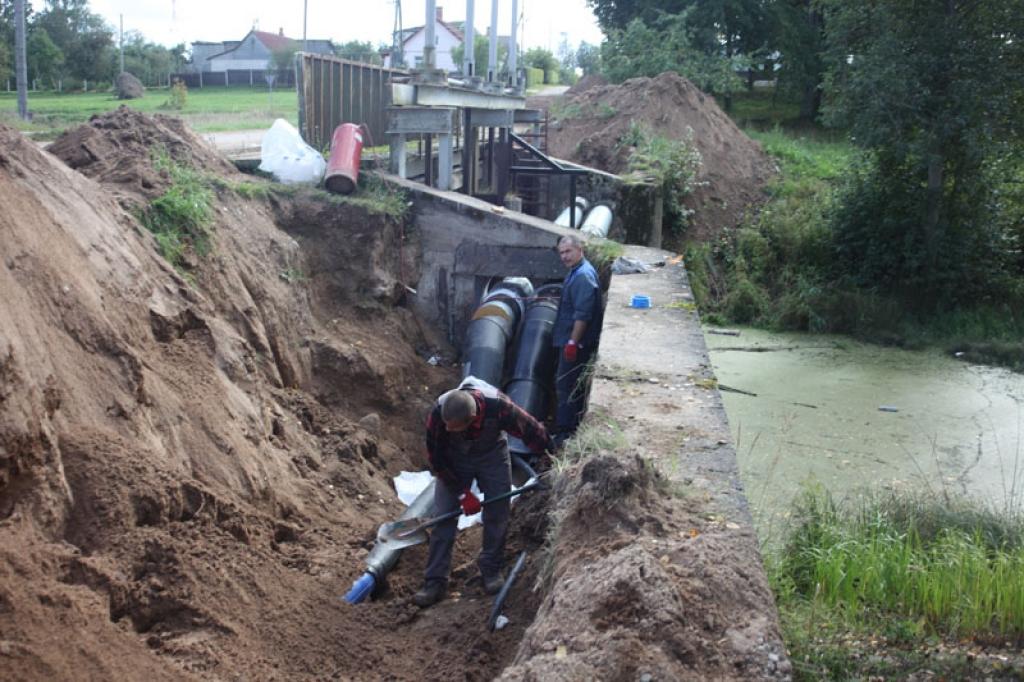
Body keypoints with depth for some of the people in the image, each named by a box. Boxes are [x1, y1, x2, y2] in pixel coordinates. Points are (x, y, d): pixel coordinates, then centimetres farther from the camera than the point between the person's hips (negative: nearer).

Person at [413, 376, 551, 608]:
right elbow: (436, 460, -19)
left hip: (492, 454, 0)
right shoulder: (438, 414, -36)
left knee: (497, 514, -2)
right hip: (454, 459, 0)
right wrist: (463, 494, -17)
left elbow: (533, 432, -23)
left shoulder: (498, 407, -40)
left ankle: (491, 570, 19)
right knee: (443, 517, -6)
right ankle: (435, 582, -1)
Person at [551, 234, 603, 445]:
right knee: (573, 386, 15)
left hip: (575, 342, -10)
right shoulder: (577, 272, 14)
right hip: (571, 340, 10)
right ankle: (572, 427, 23)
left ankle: (564, 431, -2)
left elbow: (583, 314, -24)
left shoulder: (583, 275, -19)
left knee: (565, 385, -7)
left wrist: (573, 342, -24)